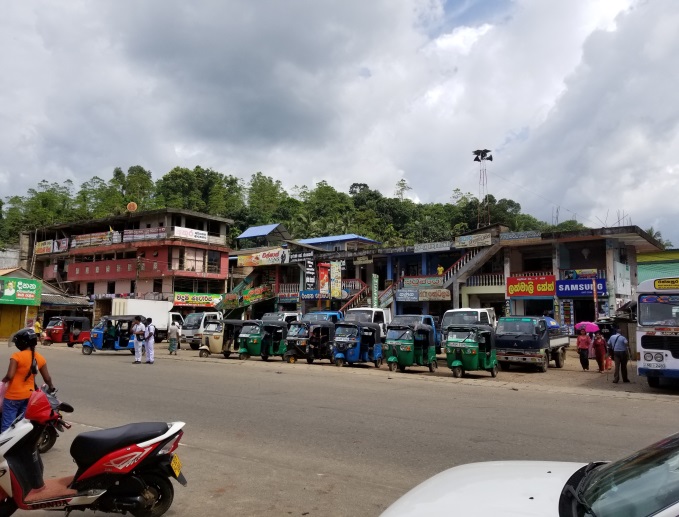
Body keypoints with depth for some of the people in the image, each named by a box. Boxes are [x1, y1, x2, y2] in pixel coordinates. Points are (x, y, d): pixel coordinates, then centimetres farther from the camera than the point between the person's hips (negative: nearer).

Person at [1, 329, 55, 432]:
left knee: (7, 427, 0)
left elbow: (10, 376, -21)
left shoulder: (17, 356, -15)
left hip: (14, 396, -6)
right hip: (29, 395, 6)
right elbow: (47, 378, 6)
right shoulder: (40, 358, 2)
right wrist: (51, 388, 23)